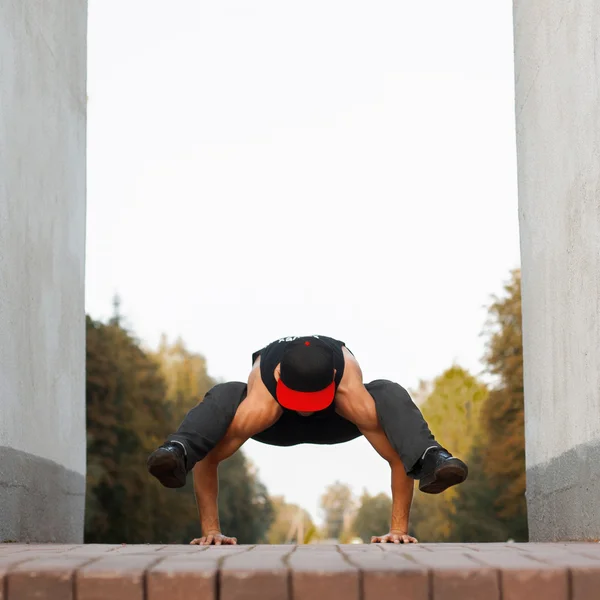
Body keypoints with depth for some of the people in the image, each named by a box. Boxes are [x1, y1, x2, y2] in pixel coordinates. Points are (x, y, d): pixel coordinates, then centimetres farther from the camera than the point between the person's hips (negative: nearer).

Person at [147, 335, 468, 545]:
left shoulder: (353, 394, -43)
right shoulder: (259, 404, -42)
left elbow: (399, 458, -34)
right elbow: (206, 461, -31)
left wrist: (399, 529, -35)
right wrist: (211, 530, -32)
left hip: (334, 421, 0)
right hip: (276, 423, 0)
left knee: (393, 395, -31)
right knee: (222, 398, -32)